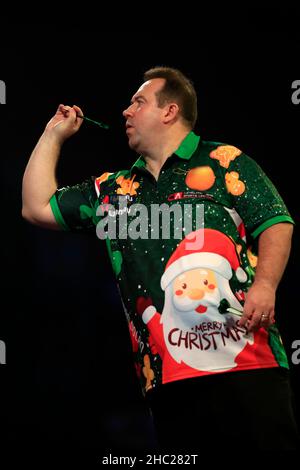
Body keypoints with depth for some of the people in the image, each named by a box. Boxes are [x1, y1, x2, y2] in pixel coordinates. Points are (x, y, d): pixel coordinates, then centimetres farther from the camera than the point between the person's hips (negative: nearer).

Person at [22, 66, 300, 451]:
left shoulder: (224, 162, 8)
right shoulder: (110, 191, 23)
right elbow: (38, 208, 27)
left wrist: (265, 284, -16)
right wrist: (54, 134, 27)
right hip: (169, 375, 4)